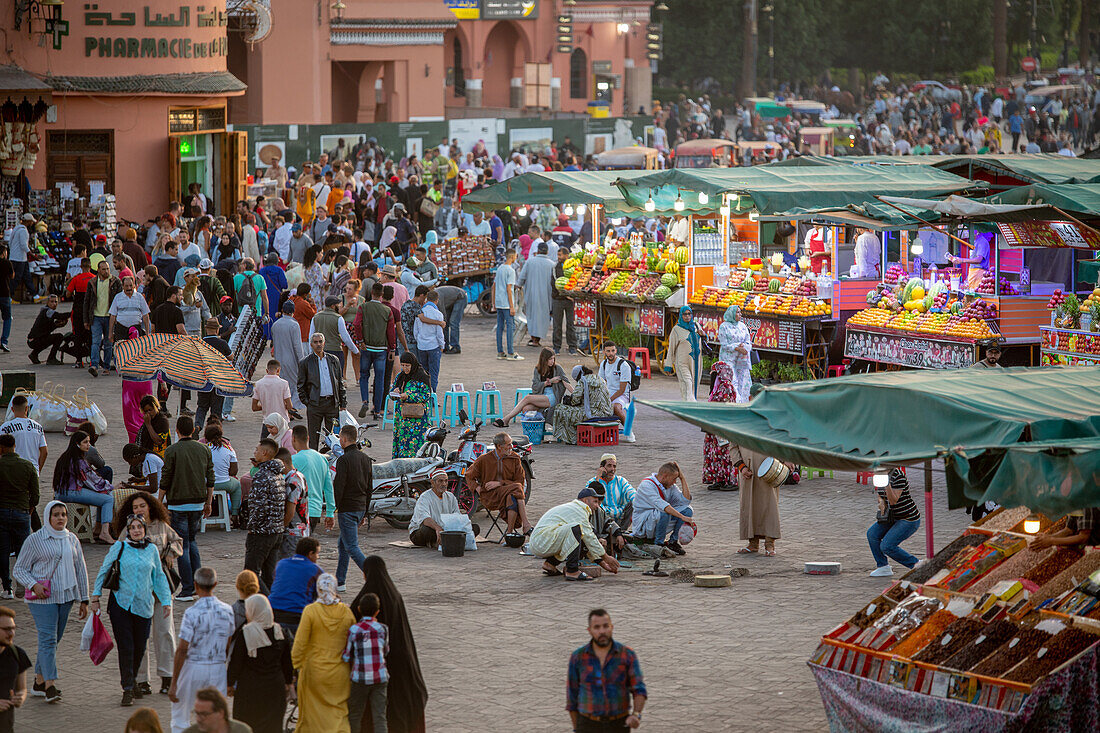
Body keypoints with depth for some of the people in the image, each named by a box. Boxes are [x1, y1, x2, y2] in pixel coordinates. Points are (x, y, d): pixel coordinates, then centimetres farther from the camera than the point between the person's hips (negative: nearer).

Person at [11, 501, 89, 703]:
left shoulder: (72, 540, 10)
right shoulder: (35, 540, -4)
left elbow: (80, 570, 16)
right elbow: (19, 569, -2)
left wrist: (83, 600, 14)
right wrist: (34, 584, -20)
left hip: (65, 598, 5)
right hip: (42, 598, -5)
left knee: (54, 639, 8)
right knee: (48, 639, -13)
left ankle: (39, 683, 19)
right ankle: (50, 685, -14)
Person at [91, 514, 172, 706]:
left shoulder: (151, 549, 6)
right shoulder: (120, 547, -2)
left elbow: (158, 577, 16)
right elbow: (104, 571, 5)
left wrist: (166, 601, 12)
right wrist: (95, 597, 3)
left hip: (143, 605, 3)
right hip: (120, 603, -3)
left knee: (140, 647, 7)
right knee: (126, 647, -8)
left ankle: (133, 682, 29)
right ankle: (127, 690, -3)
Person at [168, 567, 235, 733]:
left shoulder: (192, 613, -17)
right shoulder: (227, 611, -2)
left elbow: (182, 649, -16)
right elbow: (229, 645, 8)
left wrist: (174, 683, -12)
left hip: (194, 668, -4)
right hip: (218, 669, 4)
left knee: (180, 718, 12)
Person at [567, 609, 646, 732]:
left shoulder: (628, 655, -8)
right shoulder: (578, 657, -6)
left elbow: (639, 691, -12)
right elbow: (572, 695, 4)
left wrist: (635, 716, -33)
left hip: (617, 727, 0)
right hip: (590, 728, 0)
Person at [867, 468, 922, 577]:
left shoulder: (898, 476, -23)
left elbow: (893, 501, -28)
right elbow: (881, 496, 15)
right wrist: (881, 502, -9)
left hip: (909, 520, -9)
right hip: (893, 517, 9)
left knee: (886, 546, -15)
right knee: (872, 534, -7)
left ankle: (916, 565, 0)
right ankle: (883, 567, 4)